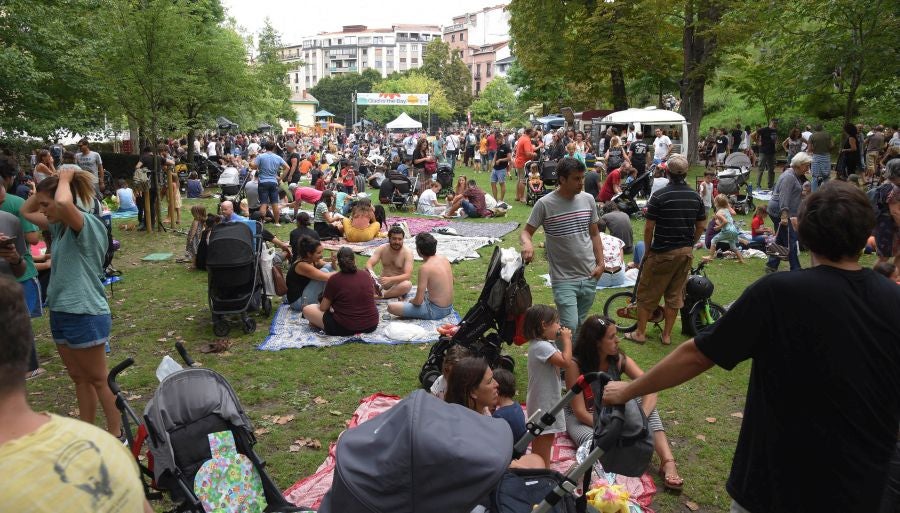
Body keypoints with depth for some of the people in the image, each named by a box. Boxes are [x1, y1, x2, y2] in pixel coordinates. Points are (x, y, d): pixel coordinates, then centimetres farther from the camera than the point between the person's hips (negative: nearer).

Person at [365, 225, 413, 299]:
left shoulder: (407, 252, -12)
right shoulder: (382, 249, -3)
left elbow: (408, 275, -22)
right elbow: (368, 264, -11)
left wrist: (390, 279, -39)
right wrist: (371, 272, -37)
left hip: (398, 284, -3)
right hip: (382, 283, 3)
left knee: (407, 284, -37)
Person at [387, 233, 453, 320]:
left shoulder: (425, 268, -23)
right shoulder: (444, 258, 0)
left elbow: (418, 301, -22)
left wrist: (411, 301, 0)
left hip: (436, 311, -8)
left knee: (391, 307, -15)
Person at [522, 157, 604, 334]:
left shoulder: (588, 200, 3)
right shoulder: (545, 204, -11)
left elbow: (594, 234, 12)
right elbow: (526, 232, -6)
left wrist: (600, 263, 3)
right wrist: (527, 243, -30)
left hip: (589, 277, 5)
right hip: (563, 279, -5)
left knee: (582, 326, 16)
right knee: (570, 327, -12)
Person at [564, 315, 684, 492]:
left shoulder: (619, 359, -13)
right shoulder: (575, 364, -25)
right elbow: (580, 411, -25)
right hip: (580, 417, -4)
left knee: (643, 399, -23)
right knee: (593, 443, -39)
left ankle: (667, 461, -31)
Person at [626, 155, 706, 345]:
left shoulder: (659, 196, -15)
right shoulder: (695, 196, 1)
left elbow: (649, 228, -14)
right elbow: (701, 226, 7)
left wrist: (648, 250, -1)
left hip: (663, 252, -5)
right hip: (686, 252, 5)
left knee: (647, 293, 8)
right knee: (675, 294, 14)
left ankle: (640, 333, 14)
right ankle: (667, 335, 19)